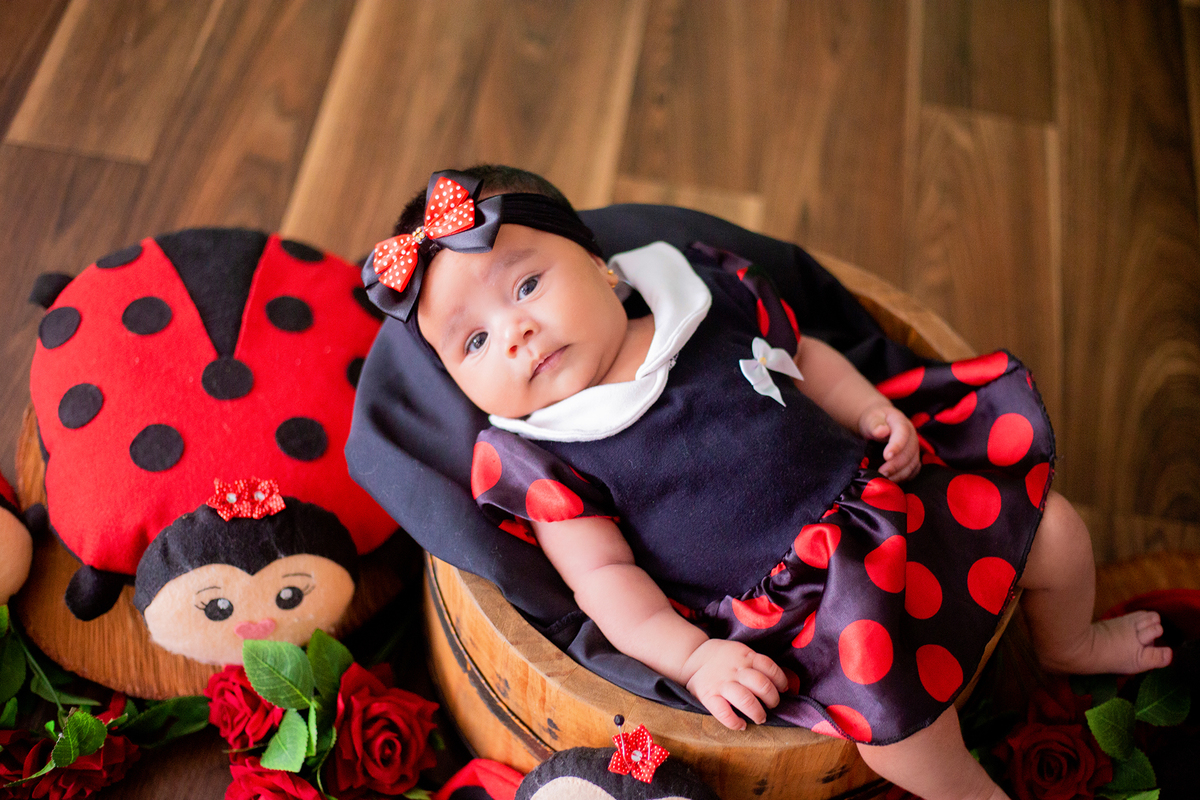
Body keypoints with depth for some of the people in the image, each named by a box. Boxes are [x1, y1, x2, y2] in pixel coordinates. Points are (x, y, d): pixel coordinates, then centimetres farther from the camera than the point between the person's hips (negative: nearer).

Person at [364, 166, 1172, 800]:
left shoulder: (703, 292, 2)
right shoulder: (534, 456, -9)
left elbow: (801, 354, 15)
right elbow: (603, 573, -10)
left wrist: (872, 408, 0)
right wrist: (691, 656, -22)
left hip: (873, 486, 5)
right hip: (795, 607, -5)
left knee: (1053, 523, 9)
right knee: (874, 678, -32)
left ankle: (1069, 643, 42)